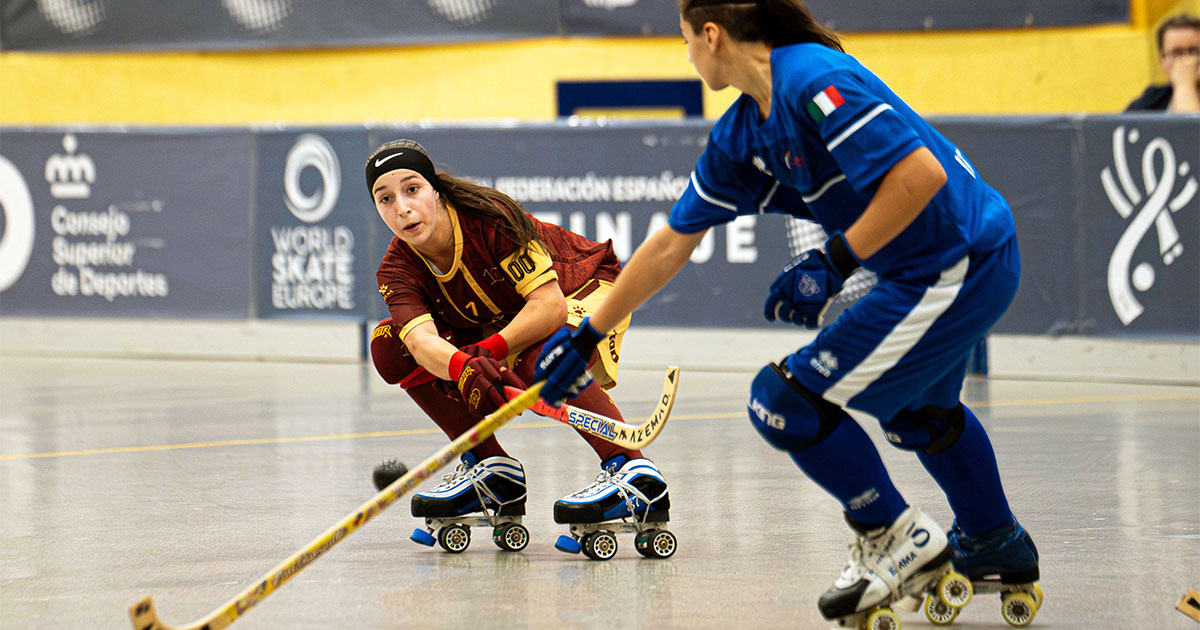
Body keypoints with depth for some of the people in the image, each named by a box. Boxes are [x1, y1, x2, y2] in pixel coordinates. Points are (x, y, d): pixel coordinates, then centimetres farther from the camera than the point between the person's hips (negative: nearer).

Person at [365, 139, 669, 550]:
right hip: (500, 324, 7)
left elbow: (551, 305, -35)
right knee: (389, 345, -10)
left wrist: (488, 352, -45)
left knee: (538, 360, -39)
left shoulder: (489, 219, -31)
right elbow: (423, 341, -37)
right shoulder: (397, 269, -17)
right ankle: (491, 469, -5)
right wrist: (463, 367, -59)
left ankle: (633, 470, -38)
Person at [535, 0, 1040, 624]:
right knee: (915, 410, 34)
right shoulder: (742, 133, 9)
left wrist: (834, 262, -20)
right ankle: (996, 546, 54)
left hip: (960, 264, -10)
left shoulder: (814, 82, -21)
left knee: (786, 400, -9)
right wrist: (585, 335, 19)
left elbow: (921, 175, -28)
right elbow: (672, 244, 16)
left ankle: (899, 539, 8)